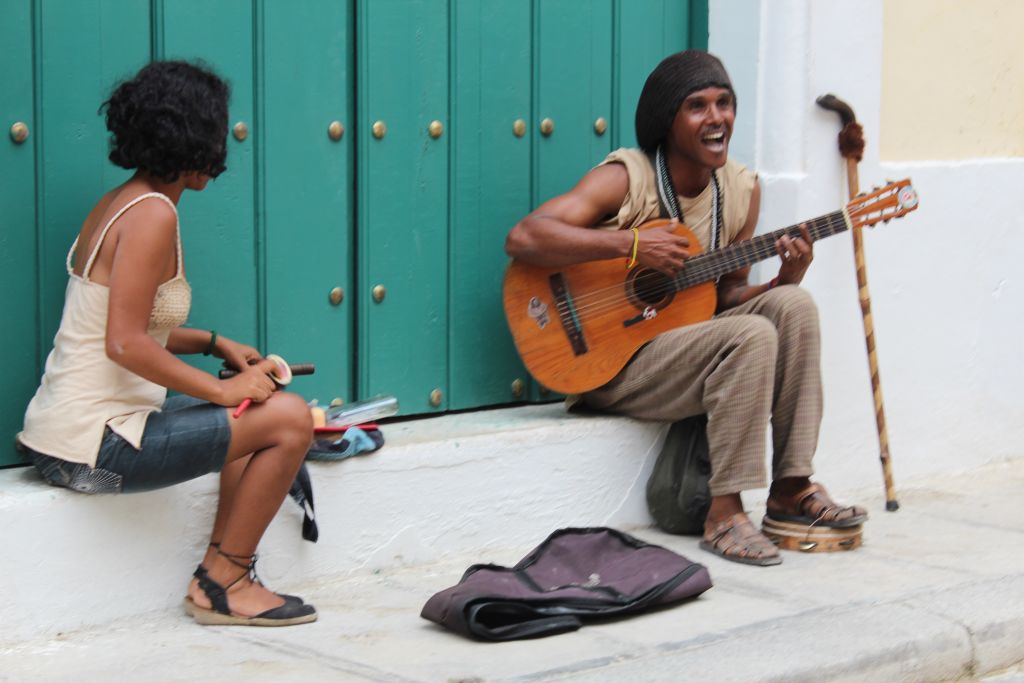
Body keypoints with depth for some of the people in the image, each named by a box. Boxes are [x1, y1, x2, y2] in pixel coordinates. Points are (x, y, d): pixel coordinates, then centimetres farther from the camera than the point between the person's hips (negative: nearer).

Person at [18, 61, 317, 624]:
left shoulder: (116, 204, 13)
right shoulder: (151, 215, -16)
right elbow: (125, 344, -24)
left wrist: (214, 343, 14)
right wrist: (223, 390, -14)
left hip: (65, 431, 10)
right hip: (95, 447, -10)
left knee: (253, 414, 22)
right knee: (289, 417, -7)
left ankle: (221, 577, 17)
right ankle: (222, 583, 3)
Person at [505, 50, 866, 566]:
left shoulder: (741, 189, 5)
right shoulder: (625, 179, -15)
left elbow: (728, 295, 11)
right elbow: (522, 238, -27)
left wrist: (784, 280, -10)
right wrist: (631, 244, -30)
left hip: (684, 340, 7)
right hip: (608, 364, -7)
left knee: (792, 305, -15)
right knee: (752, 337, -27)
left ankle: (791, 489, -11)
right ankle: (724, 516, -23)